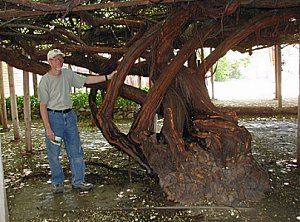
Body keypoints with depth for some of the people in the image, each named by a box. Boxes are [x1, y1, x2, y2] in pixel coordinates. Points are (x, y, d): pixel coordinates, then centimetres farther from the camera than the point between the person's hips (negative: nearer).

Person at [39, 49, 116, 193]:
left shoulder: (68, 74, 6)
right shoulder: (45, 80, -9)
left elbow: (86, 80, 11)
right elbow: (43, 106, -12)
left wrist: (108, 77, 4)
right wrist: (48, 128, -17)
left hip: (69, 115, 5)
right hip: (53, 116, -5)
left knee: (75, 150, 7)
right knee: (54, 153, 4)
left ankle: (78, 181, 19)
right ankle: (57, 183, 21)